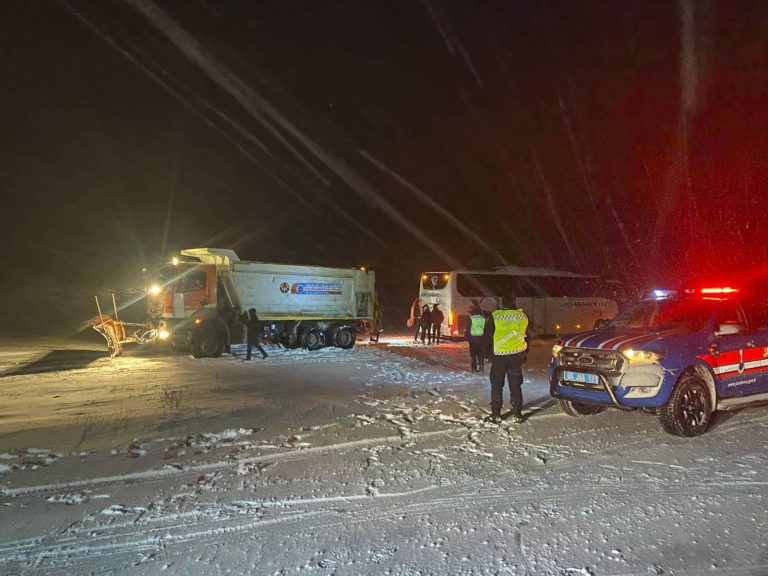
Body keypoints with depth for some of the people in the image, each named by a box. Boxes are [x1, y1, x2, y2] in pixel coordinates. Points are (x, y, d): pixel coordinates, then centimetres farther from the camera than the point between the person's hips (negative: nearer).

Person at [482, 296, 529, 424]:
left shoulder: (494, 317, -10)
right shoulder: (523, 317, 1)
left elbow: (487, 337, -4)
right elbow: (528, 336, 13)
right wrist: (524, 355, 24)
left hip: (499, 356, -3)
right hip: (516, 355, 3)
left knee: (496, 386, 6)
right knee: (515, 385, 10)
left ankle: (496, 414, 6)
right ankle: (517, 414, 11)